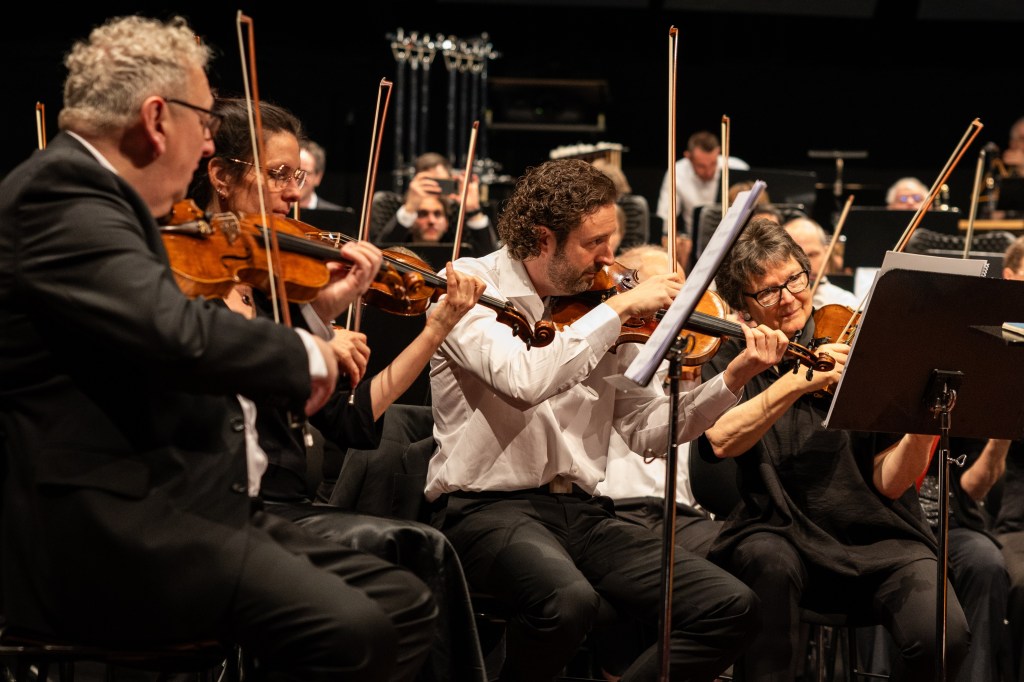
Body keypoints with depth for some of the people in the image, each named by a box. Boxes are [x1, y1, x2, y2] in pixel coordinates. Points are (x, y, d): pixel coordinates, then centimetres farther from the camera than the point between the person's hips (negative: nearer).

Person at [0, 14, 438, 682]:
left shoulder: (99, 198, 18)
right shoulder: (59, 190, -14)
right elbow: (178, 334, -29)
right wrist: (302, 352, -11)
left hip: (185, 507, 11)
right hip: (94, 533, -11)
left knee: (404, 602, 2)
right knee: (348, 627, -26)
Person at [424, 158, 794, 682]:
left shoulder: (594, 307, 11)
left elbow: (646, 429, 8)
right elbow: (524, 380, -26)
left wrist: (734, 377, -4)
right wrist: (618, 309, -19)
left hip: (583, 512, 6)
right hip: (488, 507, -6)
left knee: (731, 608, -12)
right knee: (570, 599, -38)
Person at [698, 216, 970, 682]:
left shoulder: (855, 348, 3)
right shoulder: (731, 362, 5)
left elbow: (889, 482, -4)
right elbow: (721, 441, -18)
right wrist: (794, 383, -31)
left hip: (878, 542, 1)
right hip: (782, 533, 0)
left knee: (942, 635, -25)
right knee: (768, 558, -35)